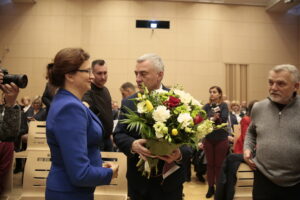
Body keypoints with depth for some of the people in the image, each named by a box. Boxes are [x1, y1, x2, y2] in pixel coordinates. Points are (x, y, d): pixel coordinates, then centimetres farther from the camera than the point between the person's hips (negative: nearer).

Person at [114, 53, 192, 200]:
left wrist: (180, 154, -28)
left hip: (169, 181, -2)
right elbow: (118, 134, 0)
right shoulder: (128, 103, 1)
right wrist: (132, 145, -22)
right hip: (138, 180, 2)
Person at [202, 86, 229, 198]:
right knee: (210, 164, 9)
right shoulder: (207, 106, 2)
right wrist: (214, 118, -28)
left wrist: (211, 119, -26)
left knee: (219, 164, 6)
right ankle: (211, 187, 21)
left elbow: (224, 119, -16)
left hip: (221, 139, -2)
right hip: (208, 139, 2)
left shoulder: (224, 105, -2)